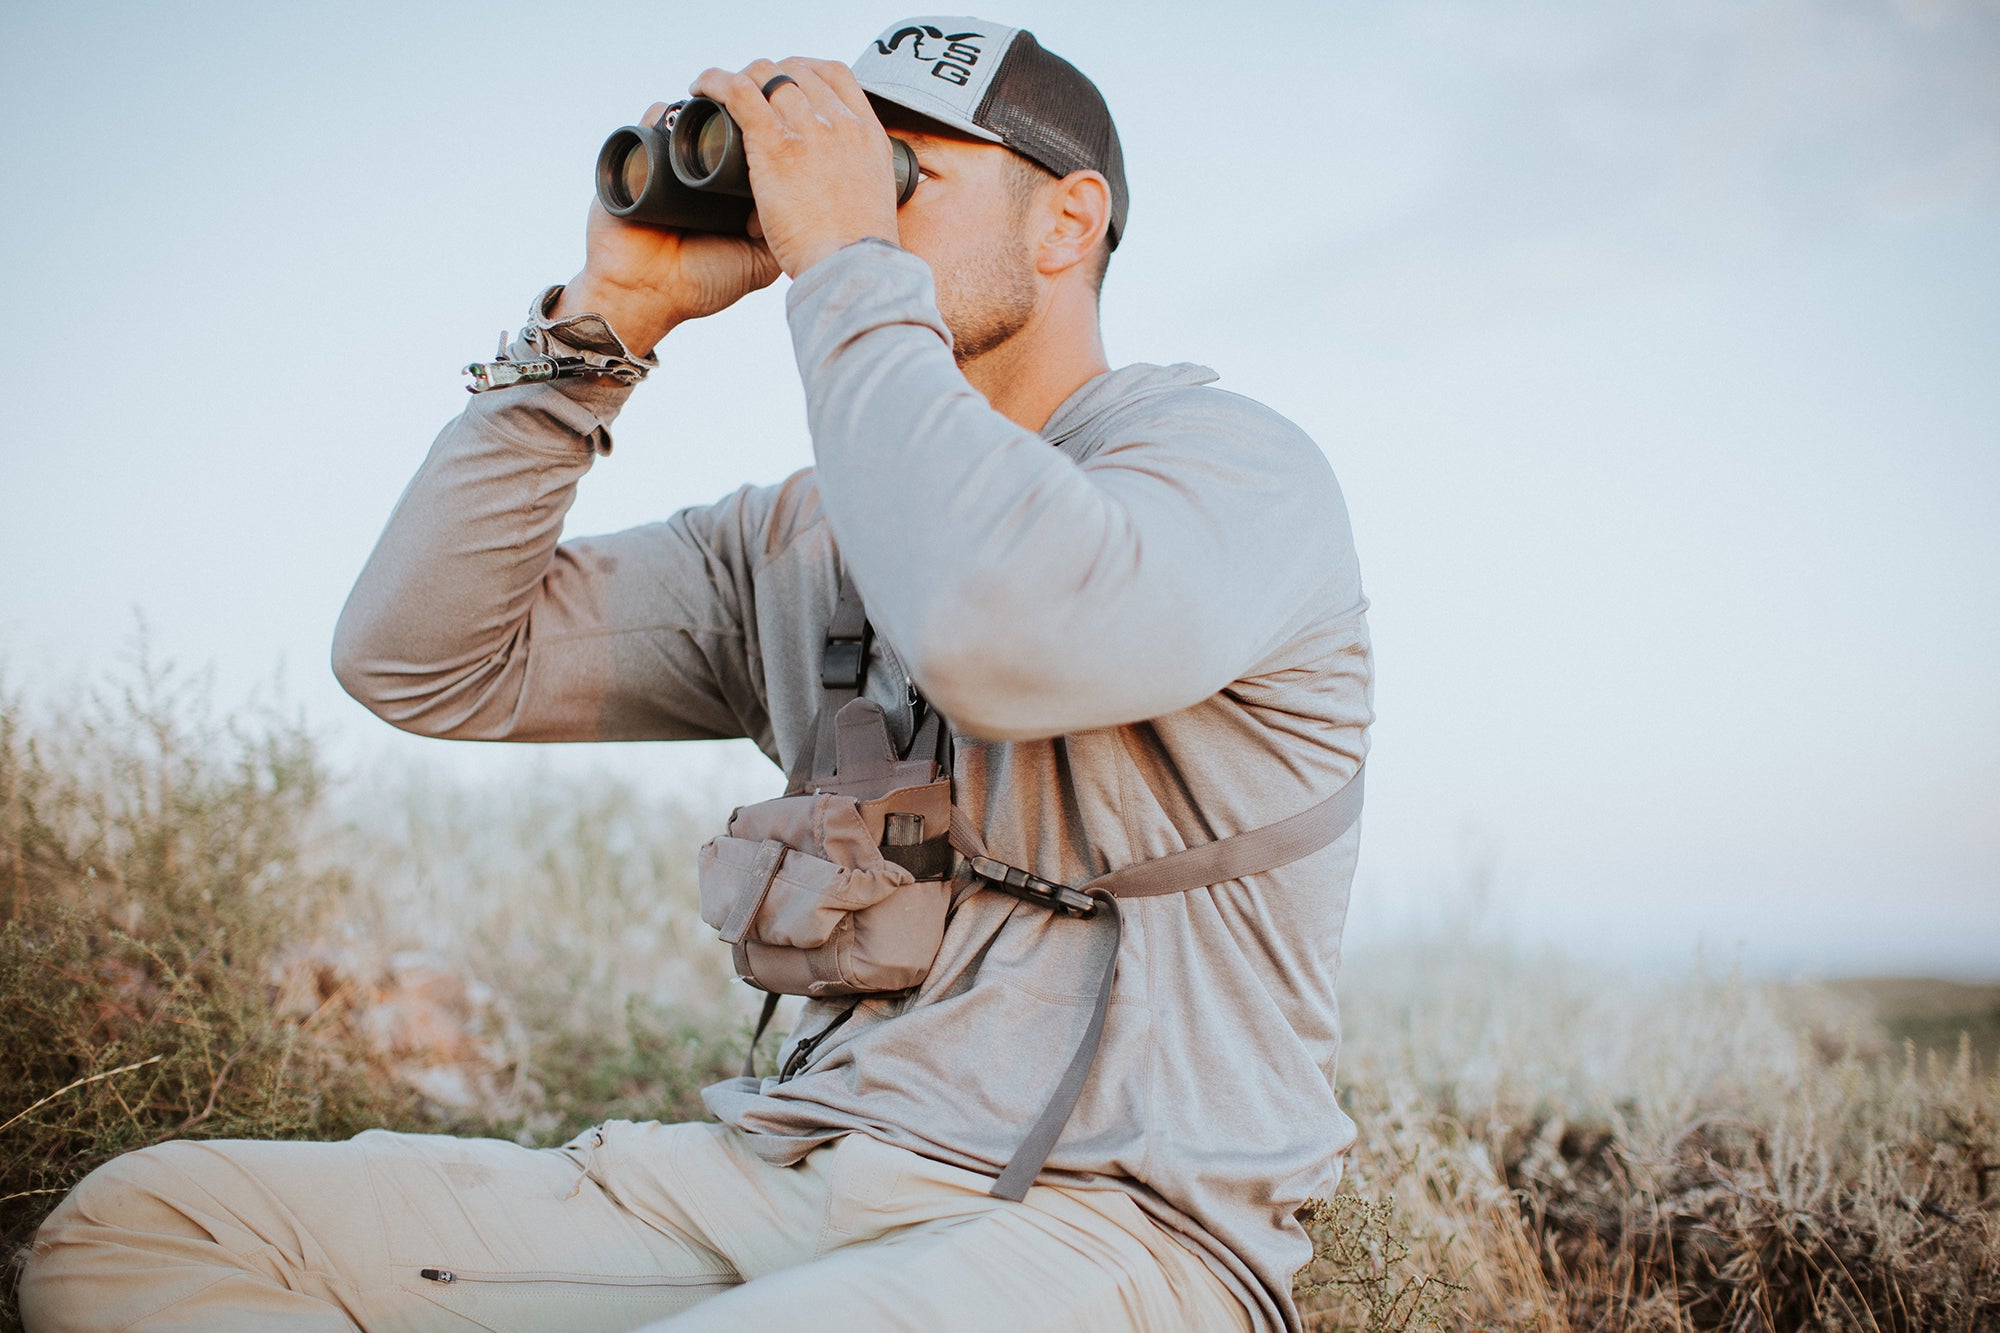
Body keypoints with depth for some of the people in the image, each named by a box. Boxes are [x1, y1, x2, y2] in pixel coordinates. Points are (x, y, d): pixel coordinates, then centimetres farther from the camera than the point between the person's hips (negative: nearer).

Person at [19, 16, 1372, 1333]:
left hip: (1108, 1223, -7)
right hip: (784, 1179, 7)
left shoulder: (1232, 456, -4)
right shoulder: (792, 540, 15)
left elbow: (1006, 637, -29)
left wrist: (844, 262, -16)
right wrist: (608, 318, 3)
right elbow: (425, 662, 9)